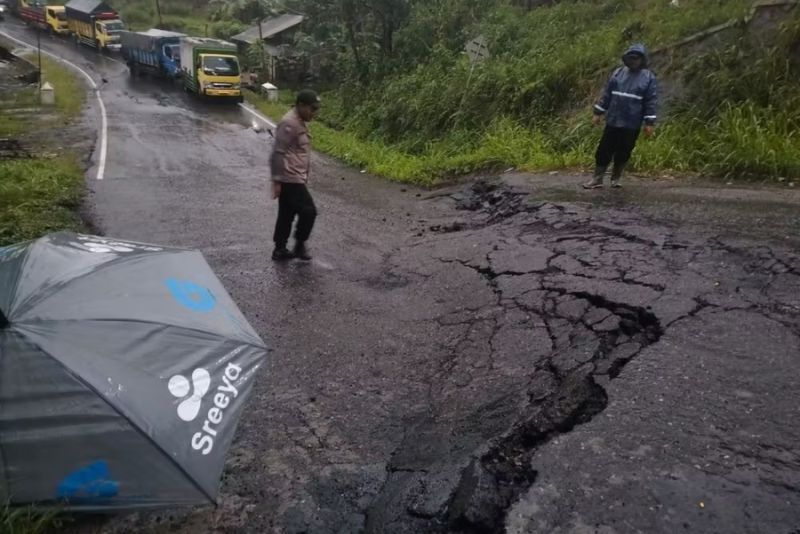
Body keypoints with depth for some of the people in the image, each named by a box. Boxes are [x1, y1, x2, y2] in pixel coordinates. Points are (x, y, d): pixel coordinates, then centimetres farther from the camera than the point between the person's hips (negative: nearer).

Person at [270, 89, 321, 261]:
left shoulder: (300, 122, 15)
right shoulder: (289, 123, -17)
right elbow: (278, 153, -19)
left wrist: (304, 177, 25)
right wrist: (277, 180, -20)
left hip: (295, 178, 10)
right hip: (290, 179, -10)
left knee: (287, 214, 14)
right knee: (308, 211, -5)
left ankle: (280, 250, 23)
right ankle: (299, 245, 10)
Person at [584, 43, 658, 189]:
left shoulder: (649, 77, -2)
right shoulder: (618, 73, 6)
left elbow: (651, 101, -4)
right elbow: (607, 94, 9)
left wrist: (650, 122, -9)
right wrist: (598, 112, 7)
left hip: (632, 124, -2)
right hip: (612, 120, 2)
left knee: (623, 153, 6)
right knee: (604, 150, 0)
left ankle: (616, 178, 21)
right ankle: (597, 179, 7)